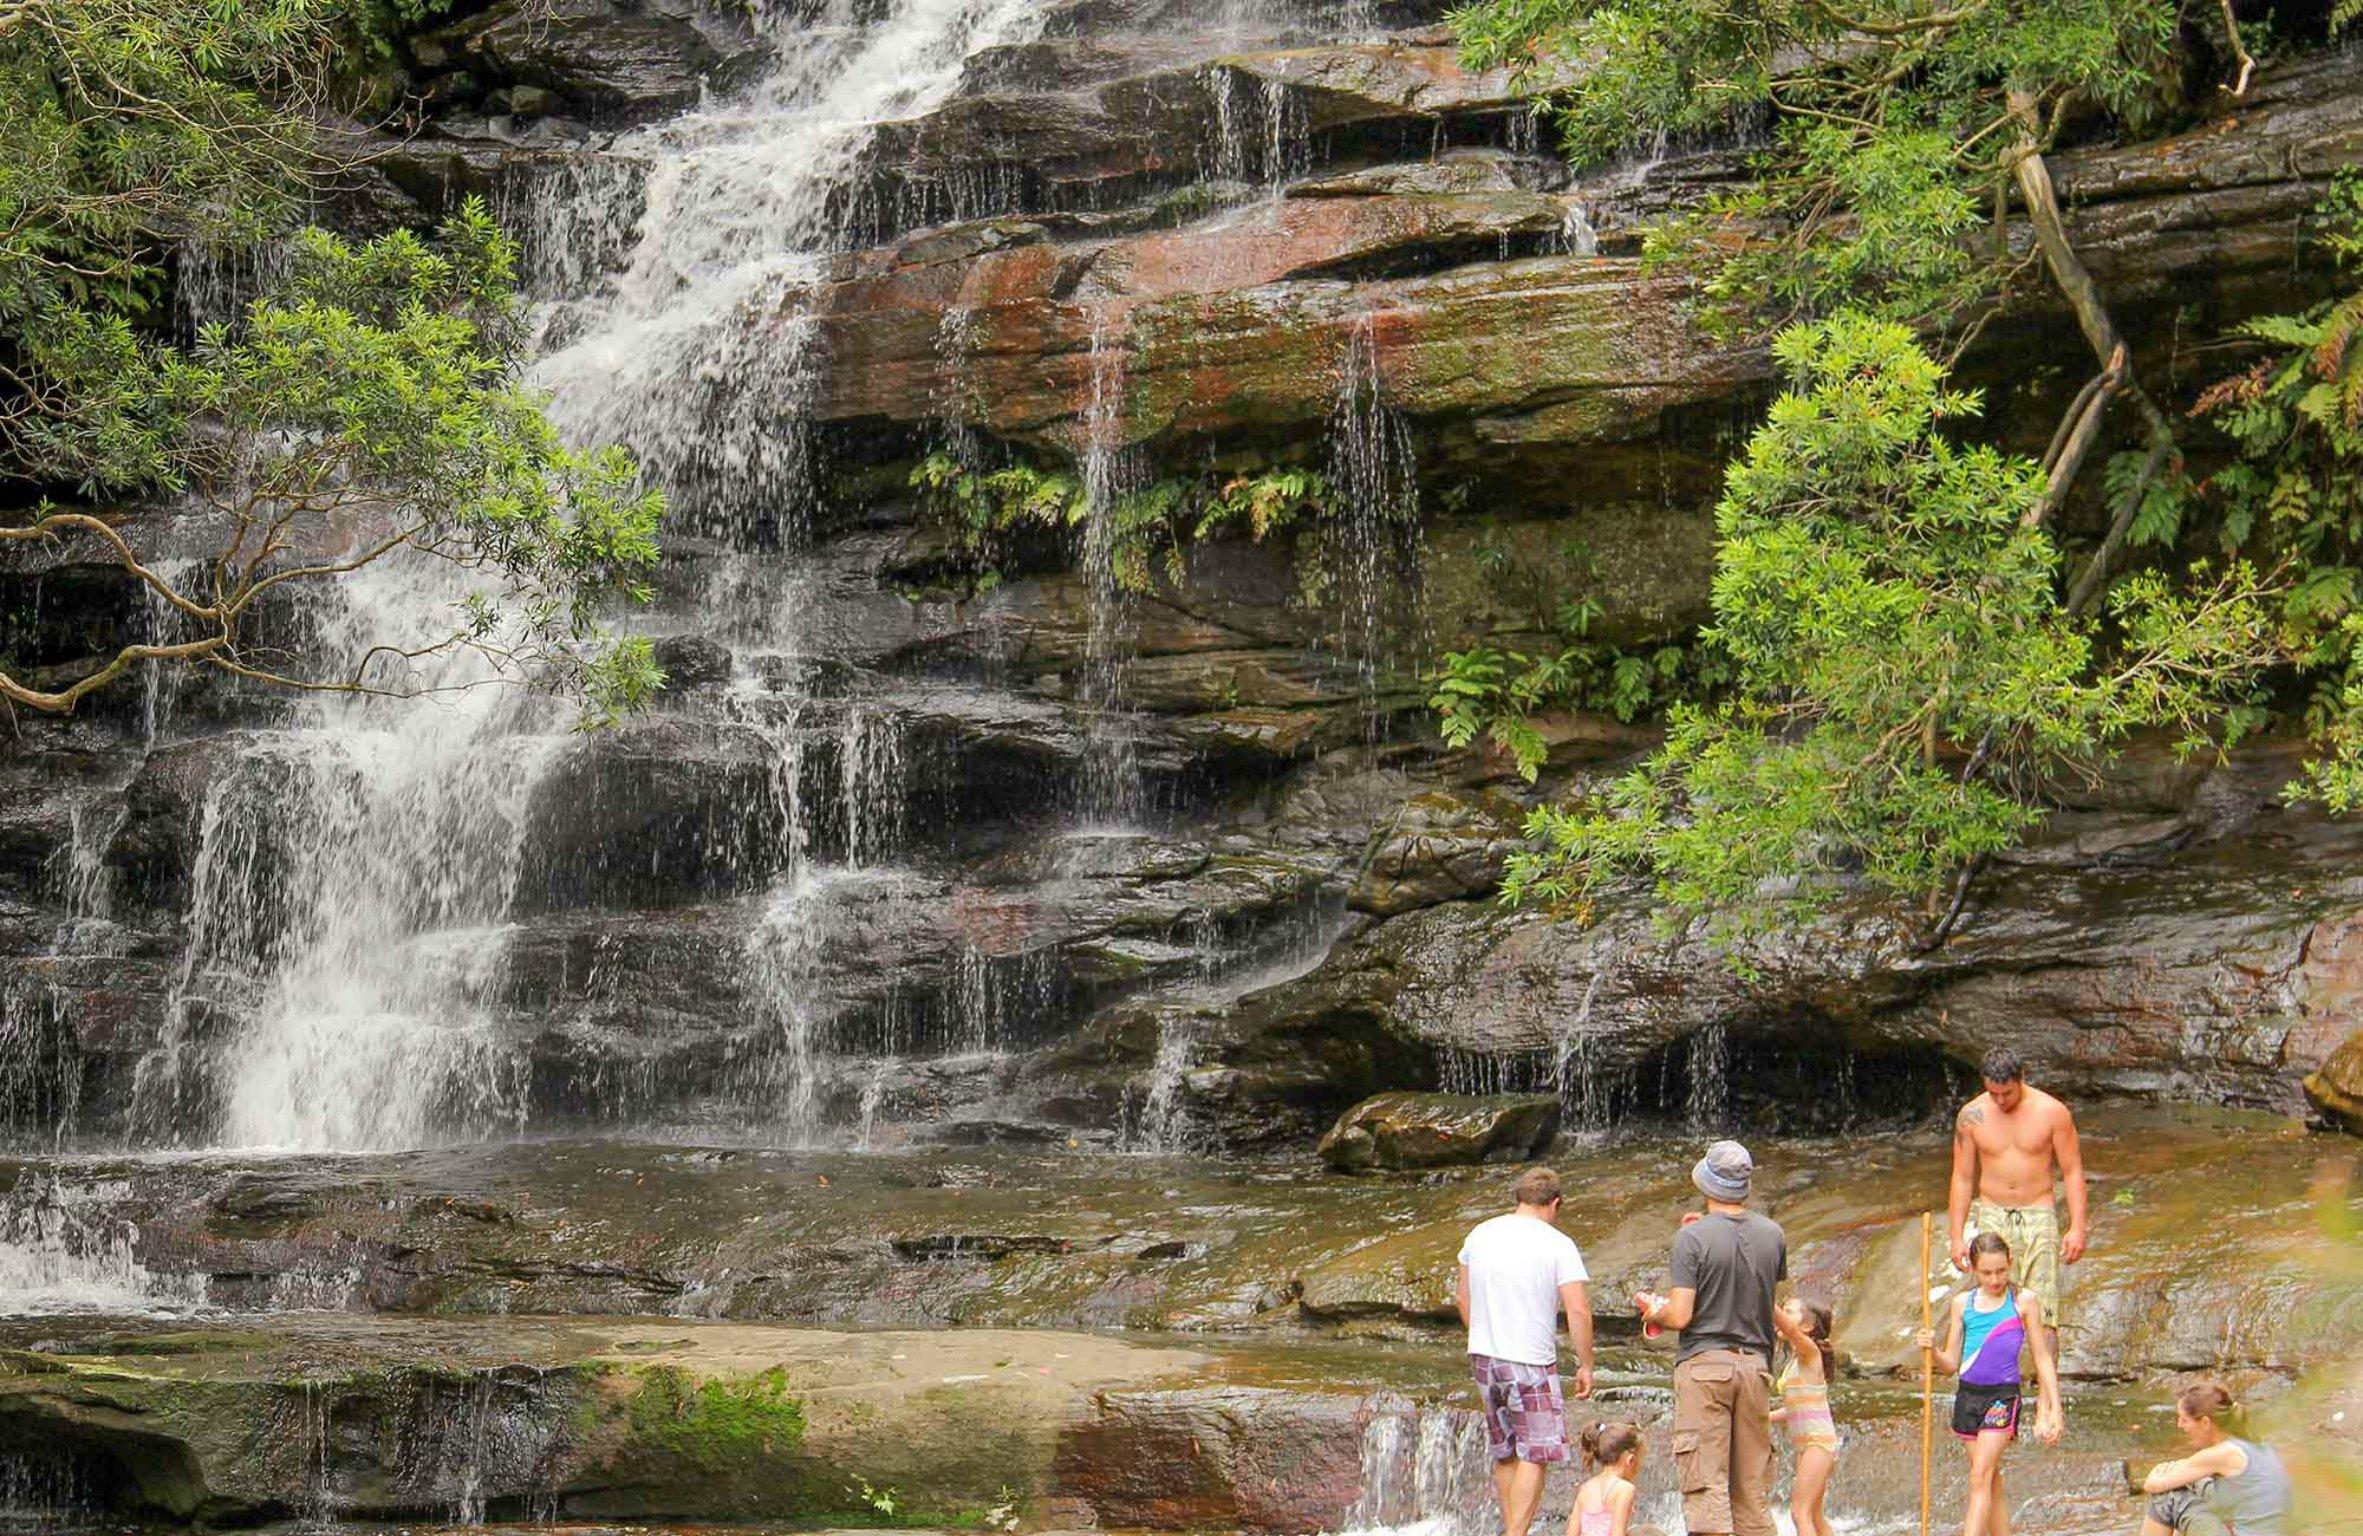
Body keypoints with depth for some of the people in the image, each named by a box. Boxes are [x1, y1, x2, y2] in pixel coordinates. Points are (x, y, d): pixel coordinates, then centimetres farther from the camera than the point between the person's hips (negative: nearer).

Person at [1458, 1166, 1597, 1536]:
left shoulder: (1481, 1235, 8)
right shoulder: (1558, 1245, -8)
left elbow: (1462, 1298, 16)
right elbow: (1578, 1310, -14)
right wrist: (1585, 1365, -5)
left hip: (1483, 1356, 6)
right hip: (1531, 1364, -6)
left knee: (1505, 1454, 16)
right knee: (1536, 1455, -1)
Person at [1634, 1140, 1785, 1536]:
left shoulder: (1693, 1238, -10)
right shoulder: (1772, 1235, 5)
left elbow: (1681, 1316, -13)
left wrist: (1654, 1313, 10)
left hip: (1704, 1362, -5)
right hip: (1755, 1363, 5)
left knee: (1705, 1485, -6)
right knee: (1752, 1491, 10)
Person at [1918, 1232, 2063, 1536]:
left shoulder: (2024, 1301, 1)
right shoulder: (1962, 1303, 8)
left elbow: (2042, 1357, 4)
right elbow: (1951, 1364, 10)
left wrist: (2054, 1410, 0)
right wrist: (1932, 1349, -12)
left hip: (2003, 1396, -4)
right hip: (1968, 1395, 4)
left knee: (1981, 1475, -16)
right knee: (1991, 1483, 8)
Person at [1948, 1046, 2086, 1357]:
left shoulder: (2051, 1112, -4)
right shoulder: (1971, 1116, 1)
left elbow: (2072, 1171, 1)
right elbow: (1962, 1178, 8)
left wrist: (2077, 1227, -7)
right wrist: (1957, 1236, 3)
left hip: (2038, 1217, -1)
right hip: (1991, 1216, 1)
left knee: (2043, 1315, -9)